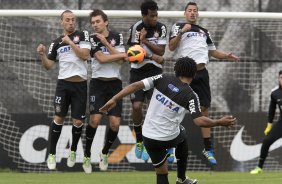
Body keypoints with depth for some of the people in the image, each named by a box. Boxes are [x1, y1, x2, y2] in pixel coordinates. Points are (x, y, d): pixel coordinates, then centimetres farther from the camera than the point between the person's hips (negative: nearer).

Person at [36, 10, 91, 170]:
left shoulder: (82, 35, 3)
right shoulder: (57, 43, 9)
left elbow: (85, 55, -10)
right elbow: (49, 66, 10)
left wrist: (70, 42, -12)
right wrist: (42, 55, -8)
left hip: (80, 85, -1)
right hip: (63, 84, 1)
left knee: (78, 121, -1)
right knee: (59, 118, -6)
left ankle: (73, 151, 21)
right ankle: (52, 154, 2)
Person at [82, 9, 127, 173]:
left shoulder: (117, 37, 5)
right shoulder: (93, 39, -1)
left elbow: (120, 61, -7)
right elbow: (101, 58, -14)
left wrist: (106, 43, -12)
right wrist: (123, 55, -8)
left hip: (115, 83, 2)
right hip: (98, 83, -2)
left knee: (115, 123, -6)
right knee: (95, 119, -18)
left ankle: (105, 153, 19)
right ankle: (87, 156, -2)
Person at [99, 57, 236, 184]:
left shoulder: (163, 79, -4)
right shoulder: (190, 96, -11)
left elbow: (136, 85, -12)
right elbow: (199, 121, -21)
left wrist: (115, 99, -9)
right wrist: (219, 122, -7)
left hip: (148, 137, 1)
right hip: (169, 139, -1)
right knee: (182, 136, 36)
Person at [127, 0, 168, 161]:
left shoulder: (161, 28, -5)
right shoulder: (136, 28, -9)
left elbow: (161, 51, -10)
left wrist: (145, 41, -20)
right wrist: (153, 56, -25)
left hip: (155, 71, 1)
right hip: (138, 71, -1)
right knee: (136, 106, -7)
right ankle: (139, 141, 15)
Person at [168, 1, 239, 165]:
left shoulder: (204, 31, 21)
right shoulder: (178, 27, 7)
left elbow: (212, 51, 25)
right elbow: (171, 47, -5)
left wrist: (226, 56, 9)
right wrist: (181, 32, -17)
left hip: (201, 73, 4)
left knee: (204, 110, 3)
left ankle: (208, 150, 7)